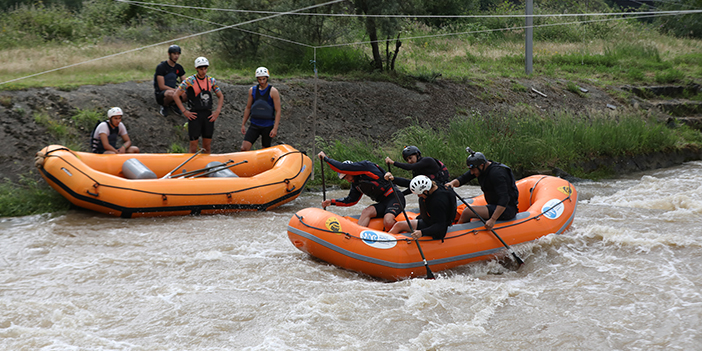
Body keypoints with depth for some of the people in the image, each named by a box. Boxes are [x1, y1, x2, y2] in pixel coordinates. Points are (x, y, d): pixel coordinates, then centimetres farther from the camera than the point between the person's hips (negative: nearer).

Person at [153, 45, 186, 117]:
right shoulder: (161, 67, -12)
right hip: (161, 94, -5)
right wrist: (175, 90, -27)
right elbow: (161, 86, -17)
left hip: (173, 91, 5)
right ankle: (164, 106, -7)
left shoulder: (179, 67, 6)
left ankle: (173, 104, 6)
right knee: (171, 94, -41)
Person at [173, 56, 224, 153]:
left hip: (208, 116, 4)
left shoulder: (211, 81, 7)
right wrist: (184, 112, -9)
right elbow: (176, 95, -5)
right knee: (193, 145, -2)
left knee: (207, 146, 8)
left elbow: (220, 96, 16)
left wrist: (217, 111, 3)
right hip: (195, 115, -4)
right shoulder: (189, 81, -5)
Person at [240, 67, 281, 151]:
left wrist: (275, 128, -15)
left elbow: (278, 111, -8)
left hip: (268, 126, -3)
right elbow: (248, 108, 14)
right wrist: (243, 124, 11)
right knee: (244, 149, -10)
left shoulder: (273, 91, -6)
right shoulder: (252, 90, 6)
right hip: (254, 125, 3)